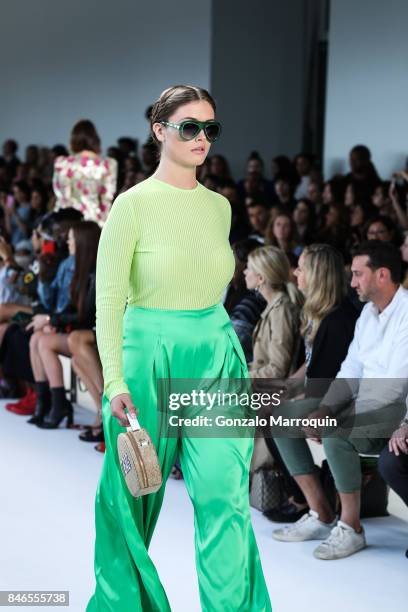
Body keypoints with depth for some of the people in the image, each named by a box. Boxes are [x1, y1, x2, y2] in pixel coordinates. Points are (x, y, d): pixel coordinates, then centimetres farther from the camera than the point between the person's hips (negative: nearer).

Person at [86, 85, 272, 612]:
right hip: (148, 356, -3)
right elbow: (108, 298, -12)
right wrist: (115, 381, -20)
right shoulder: (133, 204, -7)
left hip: (217, 357, 4)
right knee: (132, 494, 10)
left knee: (225, 496, -6)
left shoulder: (220, 206, 8)